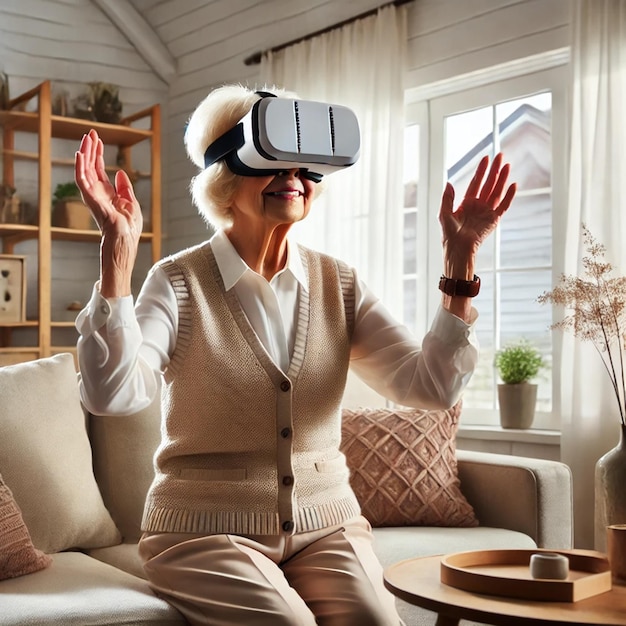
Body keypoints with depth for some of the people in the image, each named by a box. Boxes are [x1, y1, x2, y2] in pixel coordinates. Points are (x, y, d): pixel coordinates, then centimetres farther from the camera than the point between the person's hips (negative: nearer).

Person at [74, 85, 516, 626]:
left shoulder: (338, 283, 4)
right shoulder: (181, 281, -6)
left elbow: (433, 386, -5)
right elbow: (113, 393, -22)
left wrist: (460, 258, -11)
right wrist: (118, 250, -28)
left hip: (326, 525, 3)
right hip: (208, 531, -3)